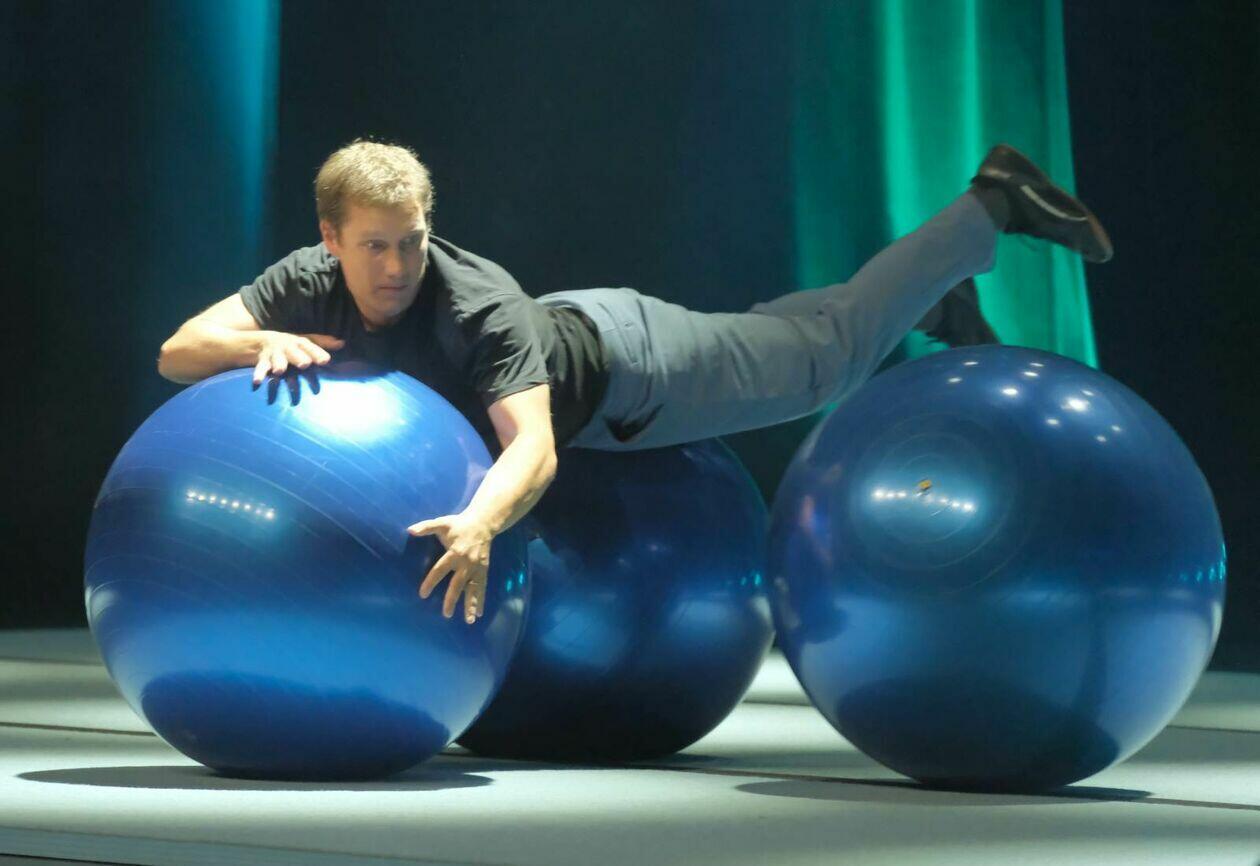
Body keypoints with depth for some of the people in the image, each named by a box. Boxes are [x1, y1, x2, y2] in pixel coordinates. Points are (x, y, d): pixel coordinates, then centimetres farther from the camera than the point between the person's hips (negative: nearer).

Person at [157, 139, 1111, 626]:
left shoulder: (479, 306, -43)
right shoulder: (308, 284, -27)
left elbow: (534, 448, -55)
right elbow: (178, 350, -30)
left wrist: (478, 524, -76)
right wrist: (261, 343, -52)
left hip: (619, 362, -6)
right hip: (562, 336, 6)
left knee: (827, 350, 10)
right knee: (770, 337, 29)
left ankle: (991, 203, 26)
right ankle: (943, 309, 53)